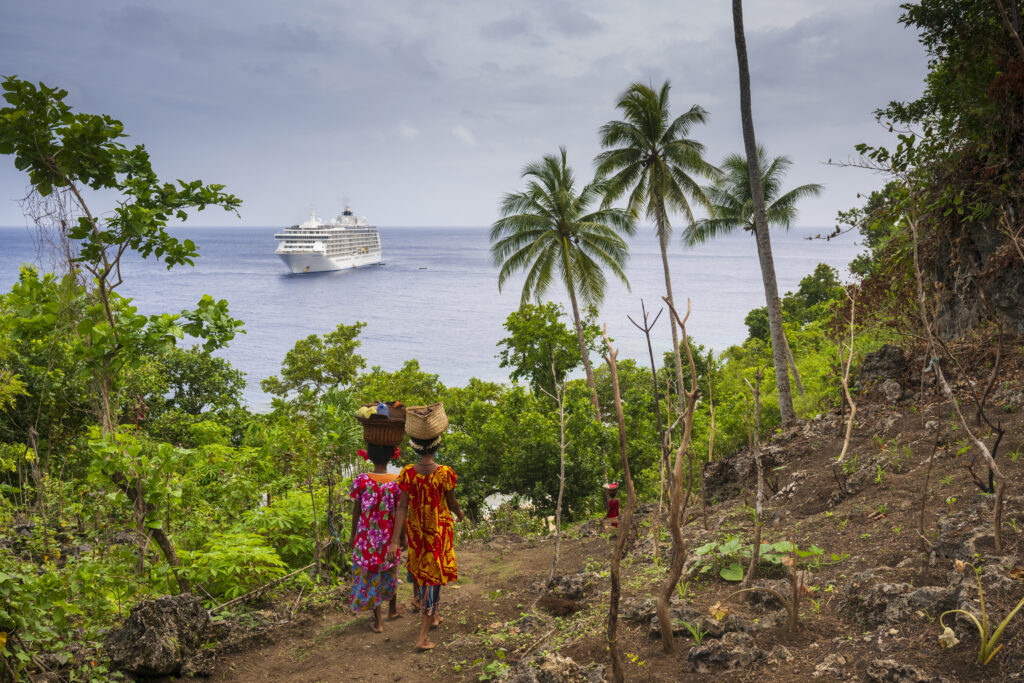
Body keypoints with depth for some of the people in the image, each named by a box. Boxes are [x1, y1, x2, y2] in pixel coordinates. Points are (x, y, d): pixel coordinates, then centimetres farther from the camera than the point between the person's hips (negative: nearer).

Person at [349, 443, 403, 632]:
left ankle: (378, 621, 14)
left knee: (370, 576, 9)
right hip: (389, 536, 2)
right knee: (390, 572, 24)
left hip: (367, 536, -1)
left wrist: (353, 537, 7)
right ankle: (393, 609, 43)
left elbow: (356, 512, -5)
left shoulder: (361, 481, -13)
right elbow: (400, 514, -8)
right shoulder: (397, 482, -13)